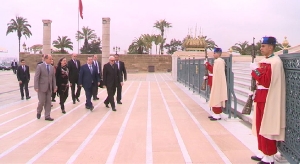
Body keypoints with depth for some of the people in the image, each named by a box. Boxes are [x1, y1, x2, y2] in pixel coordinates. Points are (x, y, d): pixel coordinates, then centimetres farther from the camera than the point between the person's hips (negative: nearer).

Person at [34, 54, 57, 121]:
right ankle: (38, 112, 26)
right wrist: (36, 87, -17)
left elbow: (53, 78, 12)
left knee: (48, 102, 5)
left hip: (49, 88, 5)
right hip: (42, 88, -5)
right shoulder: (39, 66, -7)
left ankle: (47, 116, 13)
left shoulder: (52, 67, 9)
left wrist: (54, 87, 5)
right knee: (41, 102, -1)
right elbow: (36, 77, -11)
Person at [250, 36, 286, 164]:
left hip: (268, 100, -9)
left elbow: (266, 82, -22)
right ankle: (262, 152, 26)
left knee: (267, 127, -3)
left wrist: (255, 70, -17)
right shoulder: (264, 61, 13)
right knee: (259, 127, 14)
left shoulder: (275, 62, -16)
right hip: (261, 98, 9)